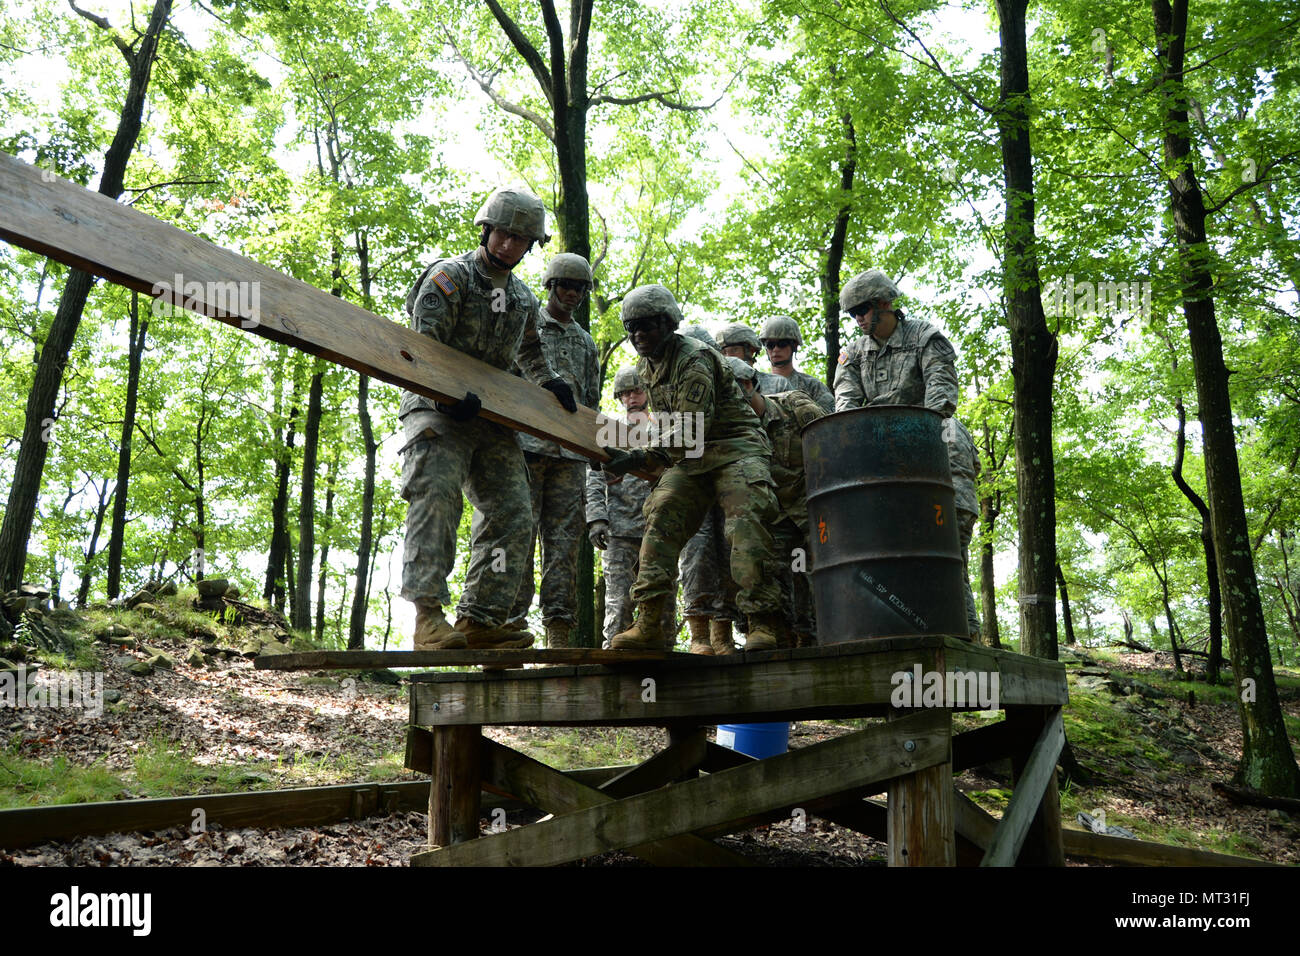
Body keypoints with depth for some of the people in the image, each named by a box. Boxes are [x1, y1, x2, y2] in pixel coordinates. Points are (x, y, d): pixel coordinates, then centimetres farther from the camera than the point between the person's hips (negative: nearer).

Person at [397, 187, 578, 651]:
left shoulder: (523, 299, 20)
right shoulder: (449, 276, -1)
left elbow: (528, 351, 38)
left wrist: (550, 382, 18)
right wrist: (452, 396, -28)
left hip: (490, 413, 7)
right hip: (436, 408, -7)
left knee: (510, 515, -3)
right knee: (437, 499, -23)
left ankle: (480, 620, -3)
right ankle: (428, 617, -26)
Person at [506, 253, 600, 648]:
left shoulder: (586, 342, 23)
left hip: (570, 452, 4)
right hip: (527, 443, -4)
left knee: (564, 540, 0)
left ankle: (559, 631, 1)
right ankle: (512, 622, -7)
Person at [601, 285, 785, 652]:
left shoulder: (694, 360, -17)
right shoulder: (646, 368, 11)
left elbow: (692, 429, -27)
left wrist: (639, 459, -33)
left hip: (735, 448, -7)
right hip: (689, 457, 7)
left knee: (745, 525, -23)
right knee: (660, 520, -12)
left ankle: (762, 624, -23)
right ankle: (648, 623, -18)